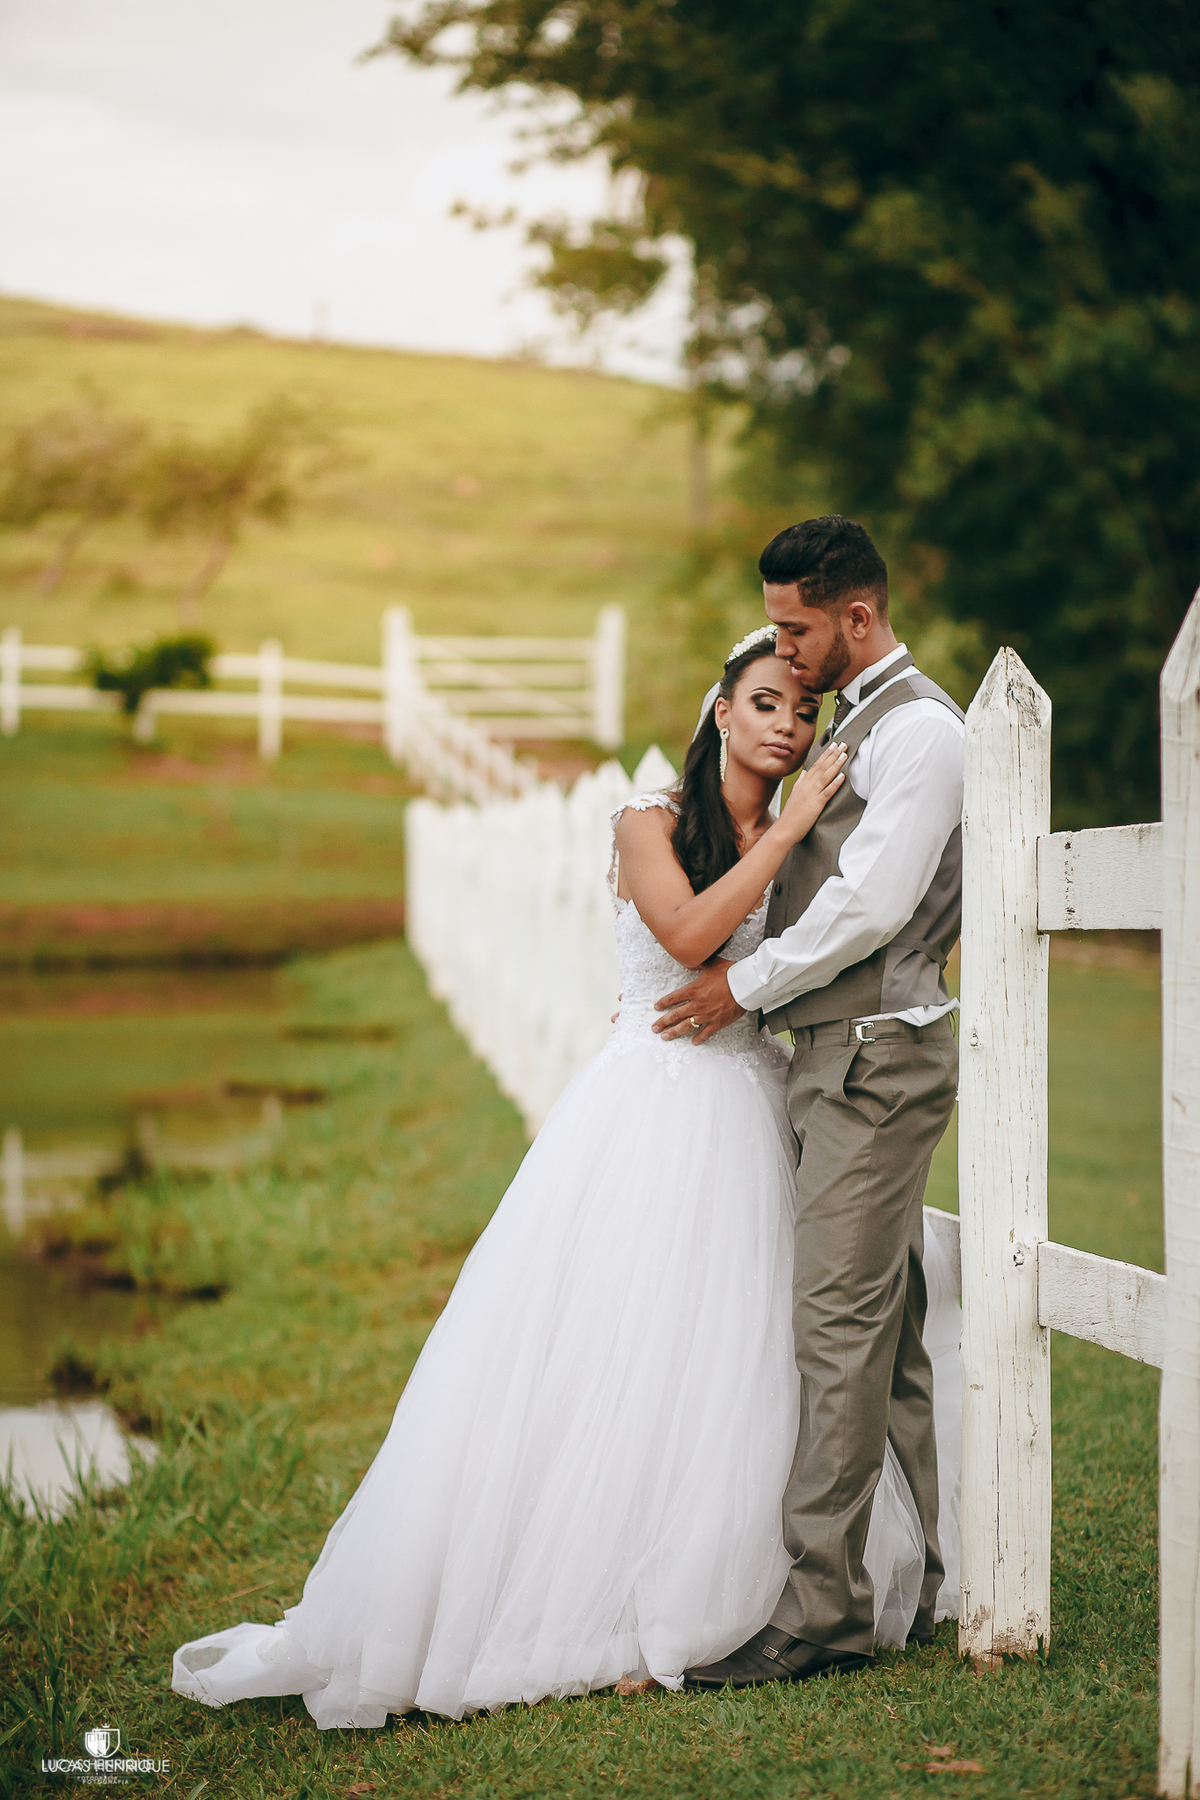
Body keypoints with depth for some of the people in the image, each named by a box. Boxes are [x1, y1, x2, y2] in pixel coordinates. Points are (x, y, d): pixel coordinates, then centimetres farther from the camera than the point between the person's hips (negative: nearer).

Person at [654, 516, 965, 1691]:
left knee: (839, 1325, -11)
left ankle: (822, 1604, -9)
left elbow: (872, 904, -19)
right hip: (839, 1056, 10)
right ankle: (924, 1580, 18)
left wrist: (746, 984, -11)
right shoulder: (853, 725, 20)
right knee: (886, 1330, 12)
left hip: (876, 1056, -10)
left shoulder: (917, 727, -11)